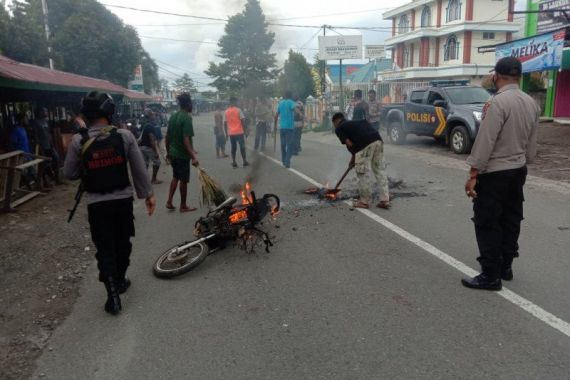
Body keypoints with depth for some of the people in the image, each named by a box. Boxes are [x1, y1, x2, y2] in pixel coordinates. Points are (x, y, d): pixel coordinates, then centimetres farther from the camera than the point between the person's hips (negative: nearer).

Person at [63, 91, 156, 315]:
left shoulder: (78, 141, -9)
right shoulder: (124, 136, -8)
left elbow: (69, 174, 0)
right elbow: (139, 169, -4)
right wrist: (148, 194, 5)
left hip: (96, 203, -1)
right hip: (123, 199, 1)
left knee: (105, 248, 7)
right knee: (122, 242, 19)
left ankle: (113, 295, 4)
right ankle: (120, 280, 35)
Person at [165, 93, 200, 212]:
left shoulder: (173, 116, 6)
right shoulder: (187, 118, -18)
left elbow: (167, 137, 11)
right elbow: (185, 140, -25)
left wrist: (168, 152, 22)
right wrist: (193, 157, -27)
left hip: (173, 153, 8)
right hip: (182, 154, -8)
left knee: (175, 177, 22)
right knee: (184, 180, 5)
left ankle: (169, 202, 20)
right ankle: (183, 206, 16)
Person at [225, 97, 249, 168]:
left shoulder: (226, 112, 6)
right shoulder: (238, 110, -7)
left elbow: (226, 122, 8)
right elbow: (243, 121, -9)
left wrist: (227, 132, 16)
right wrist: (245, 130, -2)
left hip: (231, 133, 4)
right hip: (239, 132, -4)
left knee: (233, 147, 9)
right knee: (242, 147, 4)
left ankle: (234, 162, 6)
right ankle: (244, 161, 7)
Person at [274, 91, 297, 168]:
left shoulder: (280, 103, 14)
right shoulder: (291, 103, -4)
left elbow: (276, 115, 21)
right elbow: (295, 108, -26)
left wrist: (275, 125, 32)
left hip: (282, 127, 6)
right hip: (290, 127, -6)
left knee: (283, 144, 16)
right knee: (290, 145, -4)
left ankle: (284, 161, 24)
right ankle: (287, 162, -14)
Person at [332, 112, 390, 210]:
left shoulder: (339, 128, 12)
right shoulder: (356, 122, 34)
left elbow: (349, 143, -1)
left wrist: (354, 155, 16)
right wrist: (354, 157, 34)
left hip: (365, 144, -7)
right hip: (378, 140, 7)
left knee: (363, 173, 5)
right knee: (380, 170, 12)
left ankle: (364, 201, 15)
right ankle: (385, 200, 14)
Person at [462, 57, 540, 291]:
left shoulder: (498, 102, -19)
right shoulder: (531, 103, 7)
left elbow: (485, 141, -21)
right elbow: (531, 143, 12)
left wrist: (473, 174, -18)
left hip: (495, 173, -8)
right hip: (518, 170, 8)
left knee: (487, 224, -1)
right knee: (511, 221, 16)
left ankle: (491, 276, 4)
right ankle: (505, 266, 28)